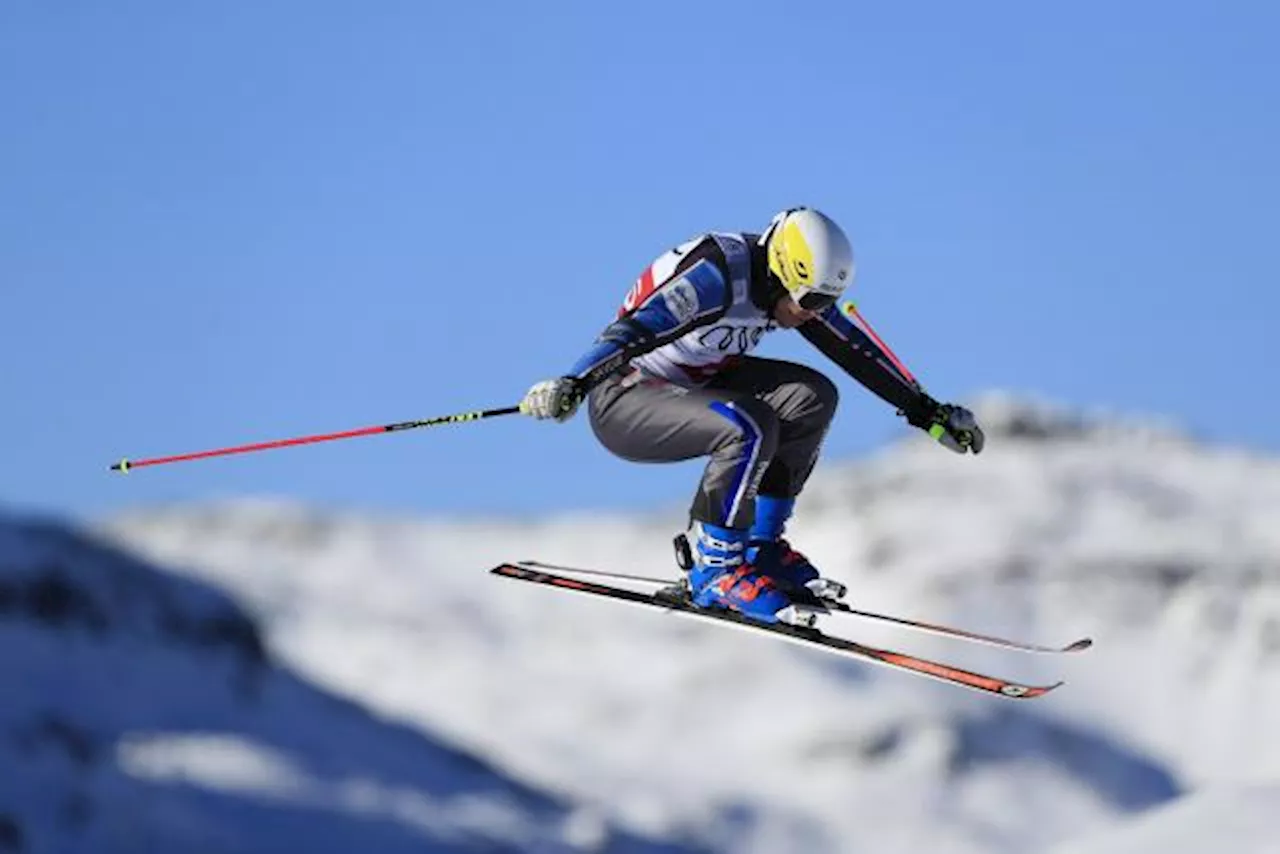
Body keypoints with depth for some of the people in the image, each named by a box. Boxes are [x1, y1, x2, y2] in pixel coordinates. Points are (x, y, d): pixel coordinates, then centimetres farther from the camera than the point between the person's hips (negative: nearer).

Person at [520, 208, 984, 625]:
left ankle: (759, 545, 3)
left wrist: (927, 412, 11)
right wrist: (572, 384, -55)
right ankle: (714, 568, -17)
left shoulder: (789, 283, -4)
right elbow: (637, 329, -41)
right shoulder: (719, 275, -29)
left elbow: (854, 349, 7)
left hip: (691, 384, 9)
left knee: (811, 397, -6)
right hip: (622, 403, -9)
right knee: (749, 428, -31)